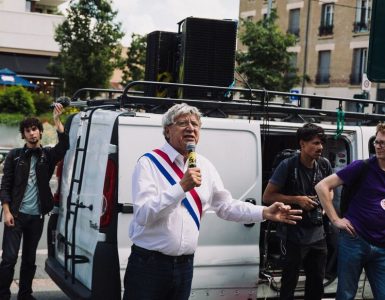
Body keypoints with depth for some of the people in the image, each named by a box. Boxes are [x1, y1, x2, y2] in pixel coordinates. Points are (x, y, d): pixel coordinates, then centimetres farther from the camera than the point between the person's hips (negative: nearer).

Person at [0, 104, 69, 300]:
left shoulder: (47, 155, 7)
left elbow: (64, 145, -13)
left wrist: (57, 120, -21)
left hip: (37, 216, 2)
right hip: (17, 214, -2)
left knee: (29, 259, 11)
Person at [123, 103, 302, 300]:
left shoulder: (204, 166, 8)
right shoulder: (149, 163, -10)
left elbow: (226, 206, 15)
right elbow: (143, 215, -20)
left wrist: (264, 213, 3)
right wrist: (182, 187, -27)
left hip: (185, 265, 5)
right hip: (148, 265, -5)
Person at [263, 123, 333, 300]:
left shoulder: (324, 165, -1)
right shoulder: (288, 165, -15)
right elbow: (267, 197, -11)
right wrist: (297, 200, -19)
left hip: (317, 234, 5)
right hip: (294, 236, -5)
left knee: (317, 283, 16)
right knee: (289, 284, 5)